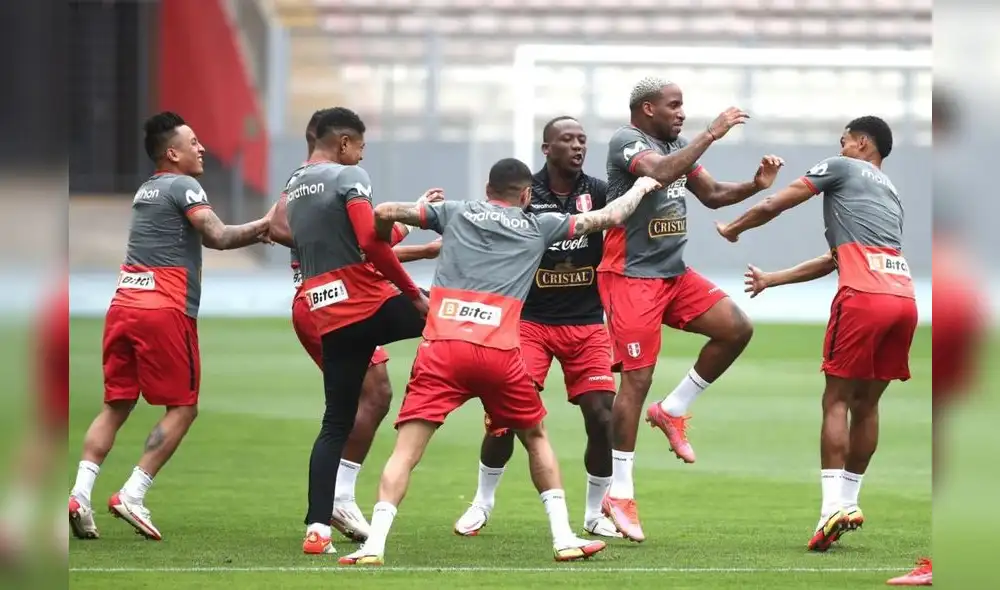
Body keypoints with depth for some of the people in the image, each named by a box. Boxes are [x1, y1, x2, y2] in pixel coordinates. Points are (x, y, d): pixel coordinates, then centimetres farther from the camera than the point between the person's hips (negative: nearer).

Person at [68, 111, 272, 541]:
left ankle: (81, 492, -7)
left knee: (116, 405, 9)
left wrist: (256, 233, 19)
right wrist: (265, 225, -3)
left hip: (123, 305, 8)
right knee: (183, 407, 1)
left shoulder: (146, 191, 23)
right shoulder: (184, 187, -3)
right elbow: (217, 237, -15)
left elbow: (201, 238, 27)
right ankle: (133, 495, -8)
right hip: (164, 310, -8)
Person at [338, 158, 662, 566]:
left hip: (441, 348, 0)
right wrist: (640, 188, 47)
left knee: (406, 451, -2)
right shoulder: (538, 227, 18)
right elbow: (610, 217, 28)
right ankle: (563, 538, 20)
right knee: (535, 437, 24)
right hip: (498, 353, 0)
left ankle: (374, 545, -18)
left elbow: (383, 213, 16)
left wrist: (384, 250, 38)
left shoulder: (455, 212, 18)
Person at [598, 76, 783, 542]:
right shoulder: (626, 142, -13)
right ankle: (620, 493, 0)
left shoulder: (677, 146, 13)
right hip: (632, 276, -8)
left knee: (737, 329, -5)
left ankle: (672, 411, 11)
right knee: (637, 379, -8)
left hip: (675, 273, 8)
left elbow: (712, 195, 19)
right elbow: (661, 172, -33)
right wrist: (711, 134, -30)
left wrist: (755, 185, 2)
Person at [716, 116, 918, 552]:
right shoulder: (890, 194, 31)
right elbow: (834, 259, 34)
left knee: (837, 400, -1)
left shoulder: (843, 168, 11)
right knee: (866, 403, 15)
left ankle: (833, 506, -10)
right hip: (904, 298, 6)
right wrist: (771, 280, 39)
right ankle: (848, 502, 19)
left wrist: (733, 229, 31)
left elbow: (773, 206, 12)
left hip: (864, 296, -6)